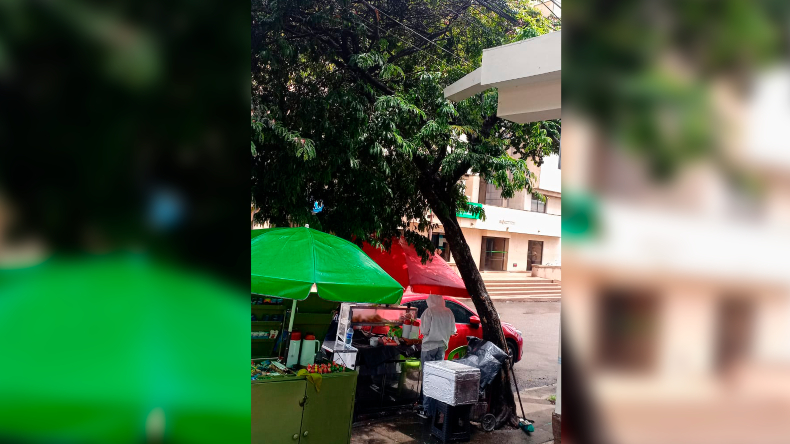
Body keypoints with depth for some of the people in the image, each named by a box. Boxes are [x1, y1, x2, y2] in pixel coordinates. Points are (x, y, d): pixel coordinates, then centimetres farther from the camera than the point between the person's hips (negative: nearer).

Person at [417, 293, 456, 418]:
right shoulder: (448, 312, 2)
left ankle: (427, 410, 1)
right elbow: (452, 331, 7)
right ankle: (436, 407, 20)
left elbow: (424, 331, -13)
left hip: (429, 346, -5)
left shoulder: (429, 311, -12)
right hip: (442, 346, 5)